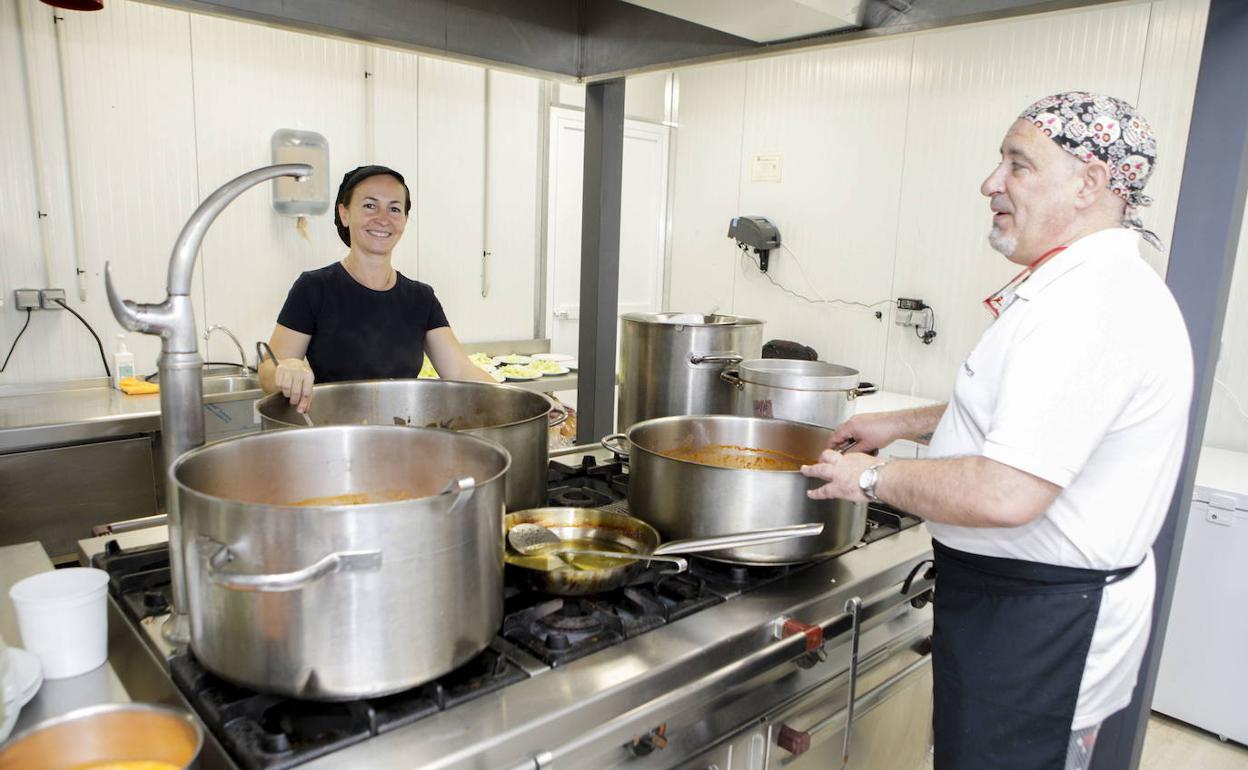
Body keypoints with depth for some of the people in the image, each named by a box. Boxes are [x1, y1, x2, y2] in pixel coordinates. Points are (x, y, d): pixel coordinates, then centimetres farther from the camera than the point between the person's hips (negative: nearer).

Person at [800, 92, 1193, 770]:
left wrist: (873, 477, -19)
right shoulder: (1089, 284, 10)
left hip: (1038, 627, -10)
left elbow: (1007, 494, -34)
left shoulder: (1089, 305, -27)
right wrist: (902, 424, 14)